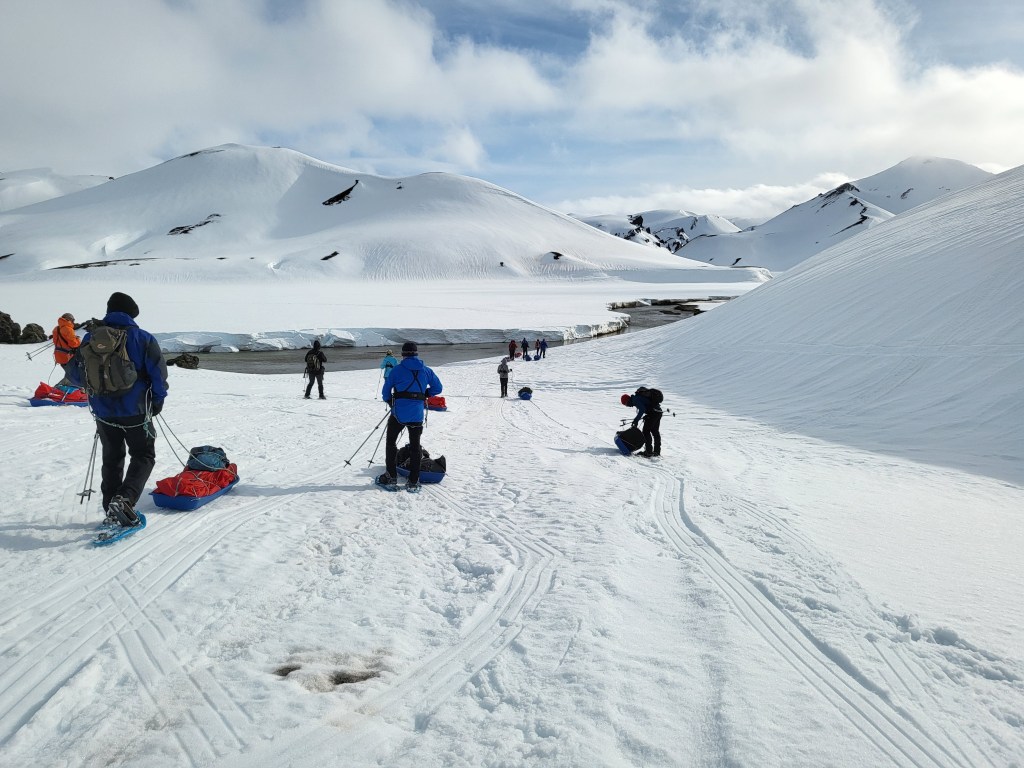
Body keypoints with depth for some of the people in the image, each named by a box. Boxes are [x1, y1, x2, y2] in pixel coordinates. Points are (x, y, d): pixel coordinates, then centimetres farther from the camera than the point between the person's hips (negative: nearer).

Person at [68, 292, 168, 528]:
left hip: (103, 411, 4)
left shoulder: (90, 339, 1)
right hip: (135, 411, -3)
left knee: (112, 459, 17)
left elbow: (75, 373, 7)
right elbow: (158, 373, -9)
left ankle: (112, 512, 18)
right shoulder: (142, 338, -8)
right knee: (143, 456, 8)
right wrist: (158, 400, 6)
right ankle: (125, 499, -15)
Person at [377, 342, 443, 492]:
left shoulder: (397, 369, -4)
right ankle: (413, 482, 11)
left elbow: (386, 390, 1)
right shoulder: (426, 371, 3)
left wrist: (389, 401, 20)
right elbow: (438, 388, 11)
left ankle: (391, 477, 13)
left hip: (399, 413, -2)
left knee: (391, 442, 15)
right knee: (415, 446, 12)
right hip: (417, 415, 2)